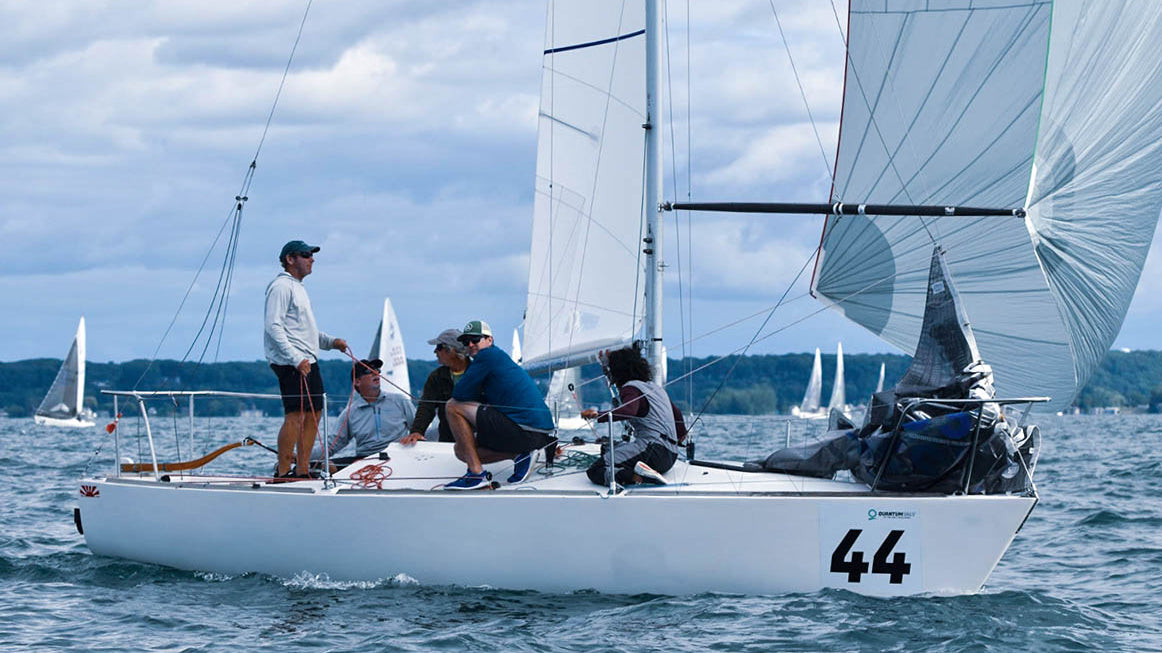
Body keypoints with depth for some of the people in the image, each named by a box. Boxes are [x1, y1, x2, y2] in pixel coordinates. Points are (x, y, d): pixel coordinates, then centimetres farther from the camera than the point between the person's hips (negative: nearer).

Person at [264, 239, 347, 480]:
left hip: (308, 361, 10)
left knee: (313, 414, 8)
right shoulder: (281, 286, -9)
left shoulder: (298, 288, 23)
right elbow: (274, 327, -17)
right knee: (295, 415, -14)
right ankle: (282, 473, -13)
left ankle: (302, 471, 12)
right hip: (291, 363, -10)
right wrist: (296, 359, -23)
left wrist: (331, 342, 17)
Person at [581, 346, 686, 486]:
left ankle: (638, 476, -36)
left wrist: (598, 416, -30)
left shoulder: (631, 388, -4)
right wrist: (681, 434, 56)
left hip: (652, 449, -9)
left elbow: (628, 412, -26)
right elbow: (676, 412, 38)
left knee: (595, 471, -17)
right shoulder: (655, 387, 24)